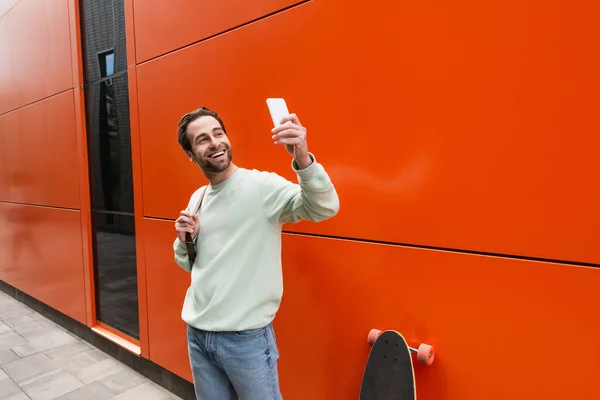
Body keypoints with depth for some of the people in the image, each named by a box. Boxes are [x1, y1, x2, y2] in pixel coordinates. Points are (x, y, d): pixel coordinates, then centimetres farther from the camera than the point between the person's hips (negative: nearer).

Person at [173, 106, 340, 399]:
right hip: (197, 333, 6)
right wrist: (185, 240, -6)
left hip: (246, 336, -6)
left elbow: (324, 208, -29)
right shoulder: (197, 198, 6)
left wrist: (303, 159, -45)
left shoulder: (262, 185, -13)